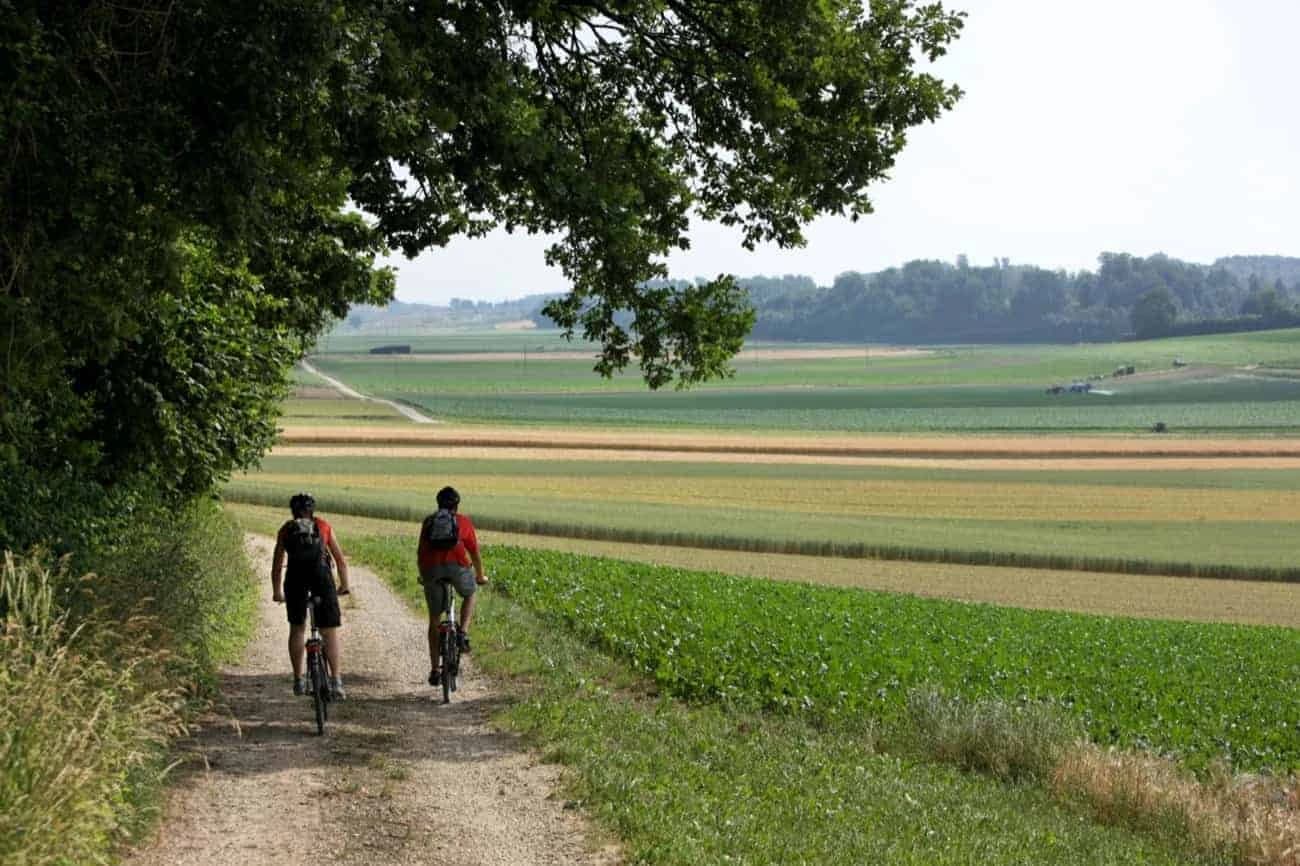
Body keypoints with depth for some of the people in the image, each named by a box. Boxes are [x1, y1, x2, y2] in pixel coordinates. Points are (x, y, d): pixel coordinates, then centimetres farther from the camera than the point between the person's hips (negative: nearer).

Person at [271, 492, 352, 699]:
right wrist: (344, 585, 40)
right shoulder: (324, 526, 23)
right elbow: (341, 560, 26)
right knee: (330, 632, 2)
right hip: (321, 573, -1)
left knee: (297, 628, 18)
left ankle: (299, 680, 18)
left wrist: (277, 592, 40)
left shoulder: (286, 529, 24)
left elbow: (277, 565, 28)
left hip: (295, 576, 1)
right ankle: (336, 681, -10)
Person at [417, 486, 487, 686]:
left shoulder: (428, 521, 24)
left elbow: (420, 552, 28)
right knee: (470, 594, 31)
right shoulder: (464, 521, 19)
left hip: (432, 568, 2)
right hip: (457, 565, -2)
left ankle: (435, 670, 14)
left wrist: (423, 576, 45)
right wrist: (480, 576, 37)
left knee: (434, 619, 14)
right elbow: (475, 552, 22)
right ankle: (463, 634, 9)